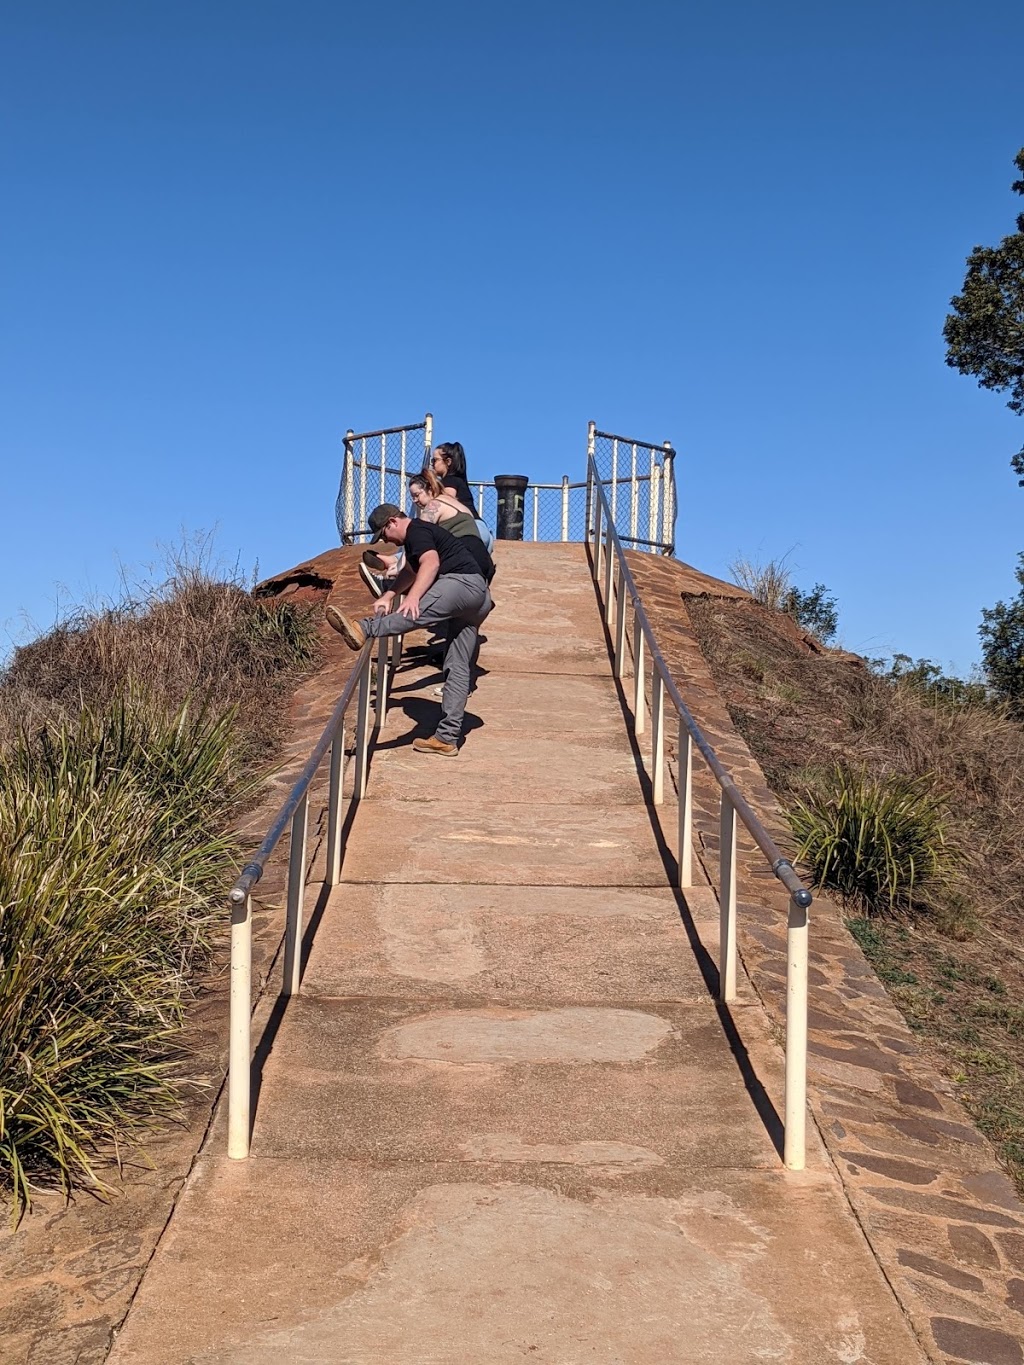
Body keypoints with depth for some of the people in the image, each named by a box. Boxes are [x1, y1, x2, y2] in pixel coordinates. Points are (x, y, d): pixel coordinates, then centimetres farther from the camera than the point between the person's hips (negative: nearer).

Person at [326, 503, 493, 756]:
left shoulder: (416, 531, -2)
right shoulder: (416, 536, 30)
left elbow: (431, 563, -22)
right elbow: (411, 571, 46)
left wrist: (413, 596, -35)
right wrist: (389, 595, 34)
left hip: (465, 582, -10)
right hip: (477, 600, 10)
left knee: (417, 611, -34)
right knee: (458, 667, 6)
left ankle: (364, 630, -60)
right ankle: (447, 738, 7)